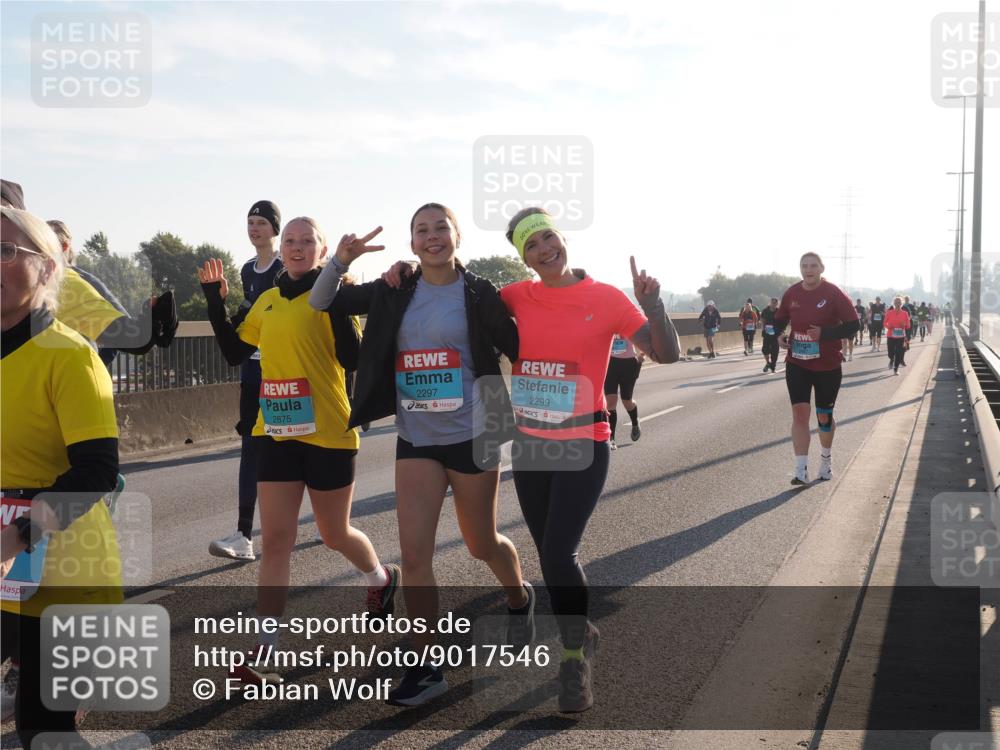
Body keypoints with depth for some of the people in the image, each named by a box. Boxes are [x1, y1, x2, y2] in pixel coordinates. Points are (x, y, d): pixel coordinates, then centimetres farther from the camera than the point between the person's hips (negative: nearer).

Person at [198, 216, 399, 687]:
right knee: (274, 539, 0)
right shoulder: (267, 301, 9)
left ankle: (383, 579, 45)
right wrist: (214, 300, 9)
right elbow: (234, 352, 15)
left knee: (335, 533, 12)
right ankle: (264, 651, 1)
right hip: (275, 432, 4)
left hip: (327, 433, -4)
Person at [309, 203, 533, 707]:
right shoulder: (395, 293, 4)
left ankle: (519, 597, 47)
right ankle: (426, 668, 7)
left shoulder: (478, 294, -5)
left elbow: (519, 348, 1)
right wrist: (341, 260, -11)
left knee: (481, 543, 13)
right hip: (415, 439, 3)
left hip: (470, 436, -3)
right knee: (414, 554, -4)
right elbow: (321, 303, 5)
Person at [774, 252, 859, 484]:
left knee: (824, 416, 12)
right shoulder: (792, 294, 0)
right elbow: (779, 320, 16)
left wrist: (824, 333, -23)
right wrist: (780, 335, -6)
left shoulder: (833, 294, -10)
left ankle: (826, 459, 37)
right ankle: (801, 470, -8)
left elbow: (853, 324, -11)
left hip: (827, 366, -2)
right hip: (797, 363, 2)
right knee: (799, 413, -9)